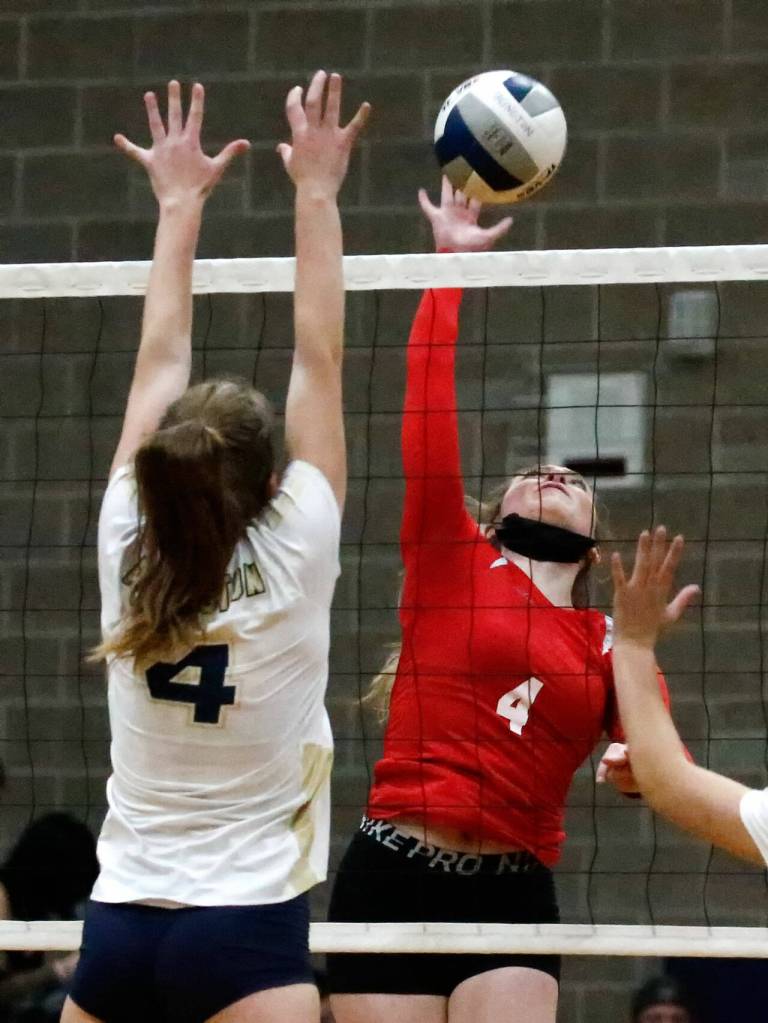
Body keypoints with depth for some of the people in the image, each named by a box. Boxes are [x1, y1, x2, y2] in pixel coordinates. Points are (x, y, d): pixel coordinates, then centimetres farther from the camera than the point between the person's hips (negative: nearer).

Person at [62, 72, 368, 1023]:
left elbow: (159, 367, 12)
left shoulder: (127, 554, 2)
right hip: (245, 930, -5)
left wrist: (179, 204, 20)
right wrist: (316, 193, 4)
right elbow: (318, 362, -2)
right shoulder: (291, 565, -7)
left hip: (117, 932, 5)